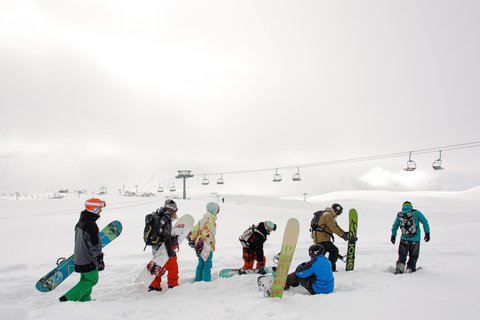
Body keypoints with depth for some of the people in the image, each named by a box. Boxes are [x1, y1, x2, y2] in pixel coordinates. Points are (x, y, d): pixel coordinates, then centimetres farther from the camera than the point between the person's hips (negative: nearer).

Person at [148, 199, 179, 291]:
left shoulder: (157, 217, 9)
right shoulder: (166, 219, -18)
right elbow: (167, 236, -23)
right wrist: (170, 251, -22)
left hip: (155, 248, 9)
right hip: (163, 248, -9)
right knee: (173, 267, 5)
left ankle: (154, 285, 28)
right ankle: (173, 285, 13)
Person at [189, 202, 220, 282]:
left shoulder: (202, 220, 10)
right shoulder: (212, 222, -16)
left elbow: (195, 230, 9)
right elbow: (204, 233, -22)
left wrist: (192, 240, 11)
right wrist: (200, 244, -23)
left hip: (200, 246, 8)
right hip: (208, 247, -8)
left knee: (201, 264, 17)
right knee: (207, 265, 0)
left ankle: (198, 280, 25)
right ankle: (206, 281, 3)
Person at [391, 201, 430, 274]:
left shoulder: (399, 214, 4)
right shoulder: (416, 213, -2)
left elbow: (395, 226, 11)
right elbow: (425, 222, -2)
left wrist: (393, 235, 21)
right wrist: (427, 233, 3)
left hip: (404, 239, 1)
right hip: (415, 239, -1)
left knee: (402, 255, 11)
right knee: (413, 256, 15)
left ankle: (399, 268, 1)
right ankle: (410, 268, 16)